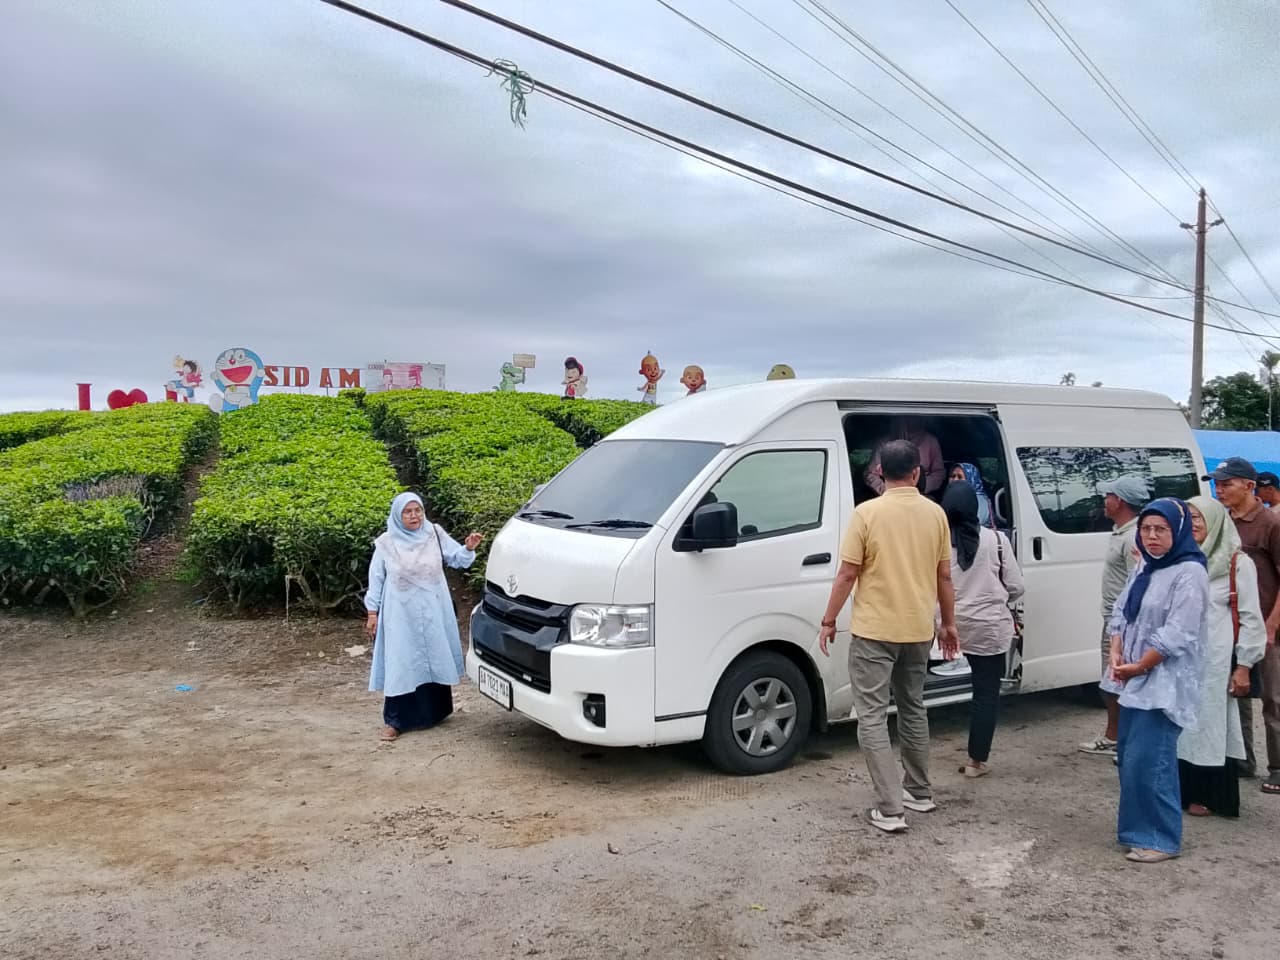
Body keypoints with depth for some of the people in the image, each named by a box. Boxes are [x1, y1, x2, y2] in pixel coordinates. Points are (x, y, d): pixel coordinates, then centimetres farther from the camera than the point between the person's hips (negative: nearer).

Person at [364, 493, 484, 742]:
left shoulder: (435, 535, 1)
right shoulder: (386, 543, -3)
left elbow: (456, 557, 5)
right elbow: (376, 580, 2)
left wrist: (469, 548, -17)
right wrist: (373, 612, 1)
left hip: (433, 613, 2)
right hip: (401, 615, -2)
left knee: (435, 661, 11)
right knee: (401, 664, -2)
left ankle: (433, 712, 27)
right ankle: (395, 721, 5)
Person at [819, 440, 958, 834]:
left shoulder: (868, 512, -11)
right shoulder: (935, 513, 2)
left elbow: (847, 574, -10)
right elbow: (943, 576, 8)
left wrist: (828, 621, 0)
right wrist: (948, 624, 20)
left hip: (874, 631, -5)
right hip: (918, 630, 5)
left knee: (872, 716, 0)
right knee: (913, 709, 21)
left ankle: (890, 808, -5)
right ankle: (919, 792, 32)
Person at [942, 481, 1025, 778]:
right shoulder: (996, 540, -7)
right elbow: (1017, 588, -1)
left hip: (952, 626, 1)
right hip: (990, 627, -1)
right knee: (987, 693, 6)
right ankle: (977, 760, 10)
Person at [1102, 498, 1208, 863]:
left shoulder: (1189, 573, -14)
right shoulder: (1143, 569, 12)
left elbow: (1177, 635, -19)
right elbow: (1121, 615, 12)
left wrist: (1139, 666, -13)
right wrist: (1116, 655, -4)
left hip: (1165, 683, -8)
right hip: (1134, 680, 8)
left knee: (1149, 760, -9)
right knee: (1128, 754, 14)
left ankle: (1161, 838, 4)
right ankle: (1135, 824, 28)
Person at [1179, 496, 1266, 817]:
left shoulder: (1238, 564, -4)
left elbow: (1250, 618, -5)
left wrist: (1243, 665, -8)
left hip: (1215, 661, -5)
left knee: (1211, 724, 1)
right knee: (1183, 723, 9)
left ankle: (1210, 796, 11)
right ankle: (1186, 789, 19)